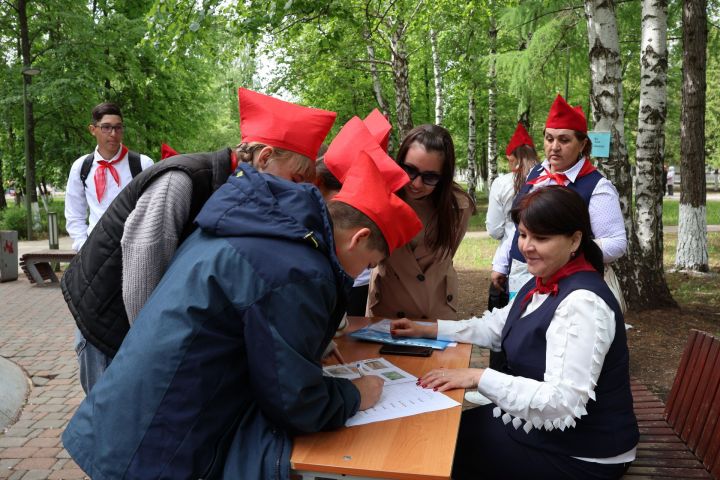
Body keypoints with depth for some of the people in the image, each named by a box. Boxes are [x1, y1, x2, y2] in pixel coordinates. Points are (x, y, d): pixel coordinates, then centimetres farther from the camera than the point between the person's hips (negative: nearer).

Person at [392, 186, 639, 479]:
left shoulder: (582, 302, -28)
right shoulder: (545, 283, 3)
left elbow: (564, 401, -32)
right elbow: (496, 327, 14)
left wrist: (479, 377, -32)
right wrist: (426, 330, 6)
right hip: (545, 423, 8)